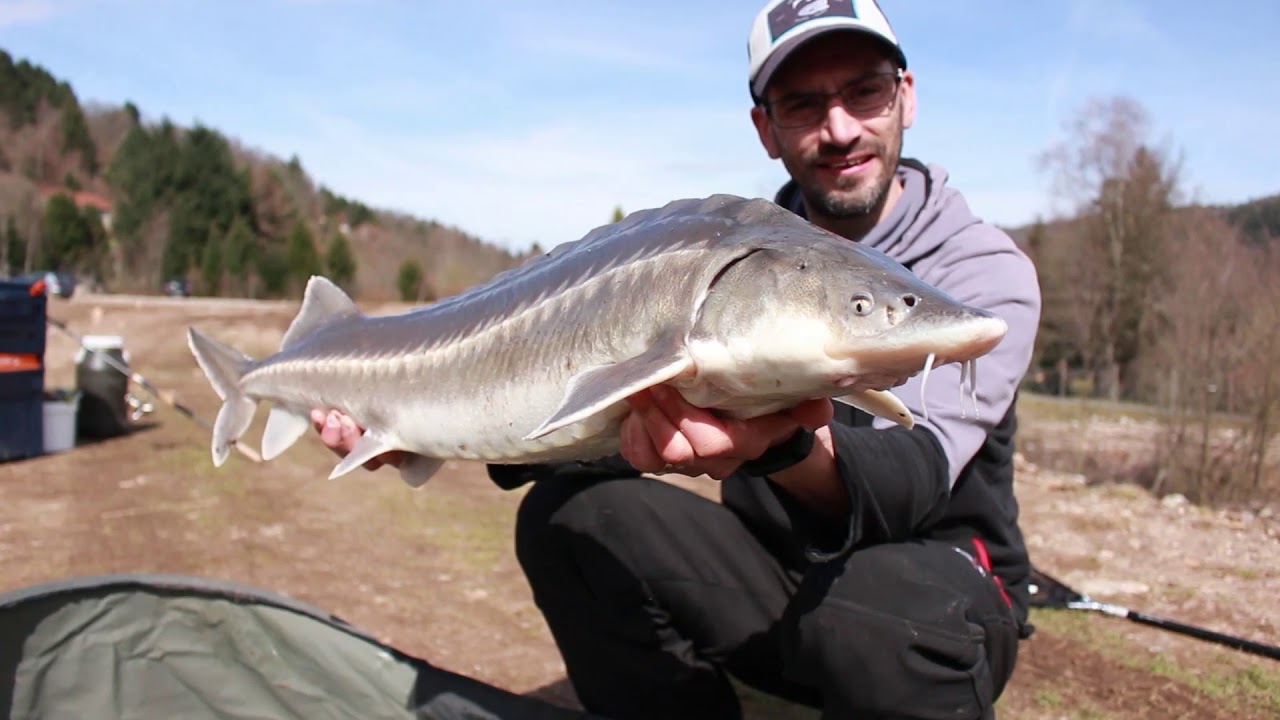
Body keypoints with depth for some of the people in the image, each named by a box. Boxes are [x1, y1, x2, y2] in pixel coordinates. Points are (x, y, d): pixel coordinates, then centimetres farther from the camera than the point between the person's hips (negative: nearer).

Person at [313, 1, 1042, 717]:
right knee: (568, 511, -18)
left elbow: (916, 473, -28)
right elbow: (620, 407, -3)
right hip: (770, 561, 4)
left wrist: (786, 444, -50)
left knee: (873, 609, -37)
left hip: (936, 582, -3)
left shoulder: (986, 267, -13)